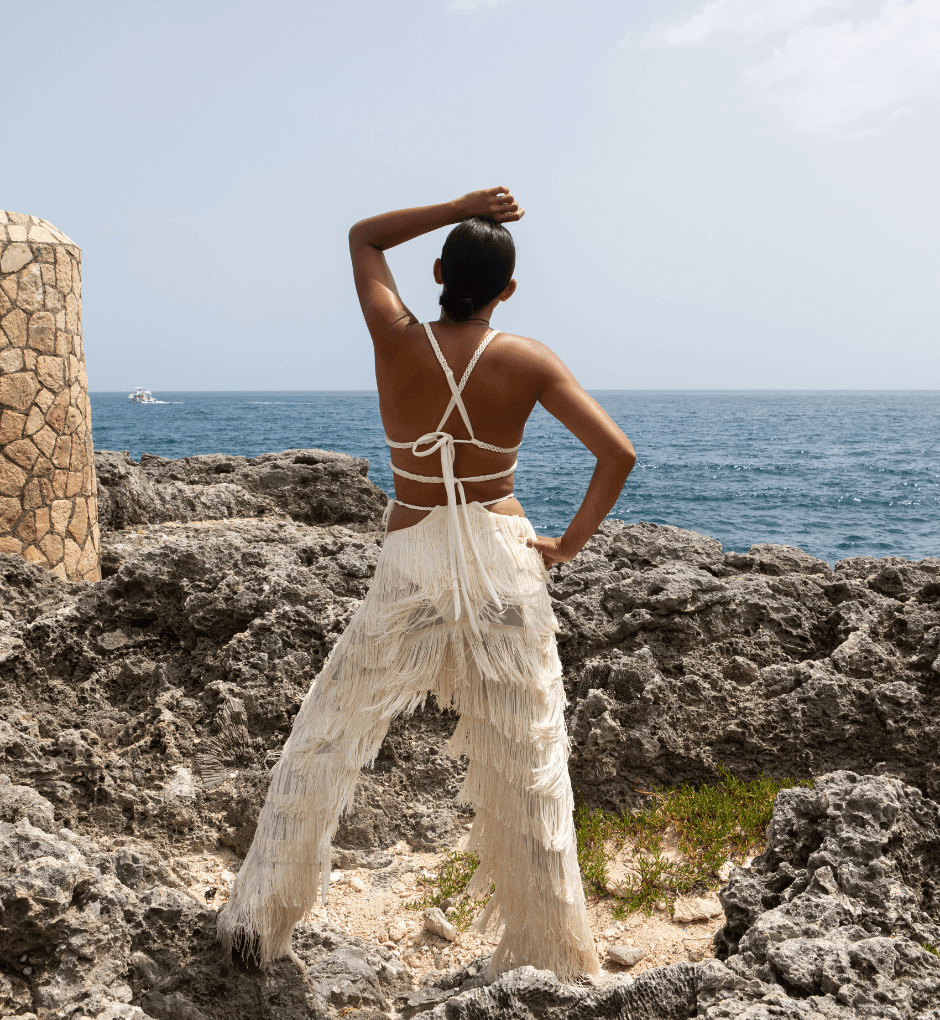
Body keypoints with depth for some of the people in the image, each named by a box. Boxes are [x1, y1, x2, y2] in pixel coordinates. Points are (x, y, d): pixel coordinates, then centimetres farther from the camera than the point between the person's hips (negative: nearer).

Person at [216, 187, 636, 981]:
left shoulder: (397, 340, -6)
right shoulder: (527, 362, -6)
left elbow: (363, 237, 13)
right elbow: (618, 454, -9)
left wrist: (458, 208, 4)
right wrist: (571, 542, 1)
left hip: (412, 569, 0)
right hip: (506, 562, 1)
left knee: (329, 736, 14)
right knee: (527, 763, 9)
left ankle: (260, 920, 19)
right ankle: (552, 953, 18)